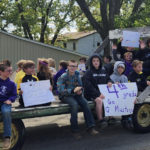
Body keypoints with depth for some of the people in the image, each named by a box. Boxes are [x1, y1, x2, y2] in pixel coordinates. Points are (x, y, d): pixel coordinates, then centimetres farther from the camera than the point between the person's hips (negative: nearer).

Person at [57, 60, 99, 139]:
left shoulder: (77, 76, 9)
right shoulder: (63, 77, -8)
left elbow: (80, 88, 15)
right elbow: (60, 90, -17)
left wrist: (80, 91, -12)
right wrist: (73, 90, -29)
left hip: (75, 95, 5)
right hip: (65, 96, -5)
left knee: (85, 103, -24)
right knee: (74, 104, -35)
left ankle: (90, 127, -22)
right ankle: (75, 130, -27)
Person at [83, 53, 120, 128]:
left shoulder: (103, 71, 16)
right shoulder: (88, 72, -3)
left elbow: (108, 79, 25)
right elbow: (88, 86, -13)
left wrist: (110, 82, -3)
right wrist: (98, 94, -23)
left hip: (102, 93, 6)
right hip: (91, 94, -6)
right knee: (99, 100, -34)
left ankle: (111, 119, -10)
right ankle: (100, 121, -28)